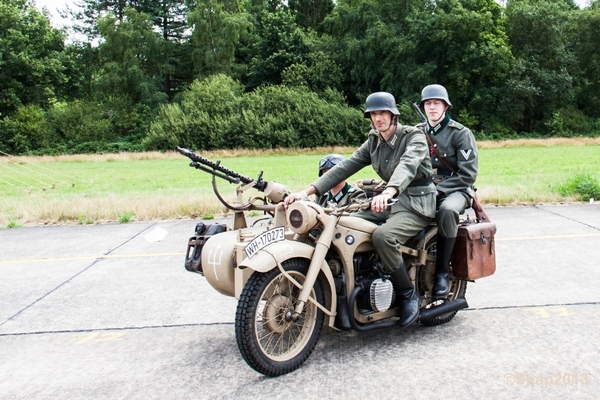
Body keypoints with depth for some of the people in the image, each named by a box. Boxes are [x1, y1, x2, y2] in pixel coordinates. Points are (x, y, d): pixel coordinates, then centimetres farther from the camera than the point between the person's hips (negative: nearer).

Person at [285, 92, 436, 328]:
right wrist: (307, 191, -14)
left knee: (383, 236, -34)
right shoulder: (374, 142, 10)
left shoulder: (414, 136, -9)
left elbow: (407, 165, -31)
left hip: (417, 202, -7)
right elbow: (346, 166, -1)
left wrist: (388, 192, -53)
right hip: (391, 201, 7)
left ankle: (408, 295, -13)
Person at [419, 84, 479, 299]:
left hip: (455, 189, -4)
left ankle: (442, 272, -25)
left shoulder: (461, 133, -3)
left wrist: (437, 189, -17)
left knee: (447, 210, -39)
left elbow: (468, 174, -9)